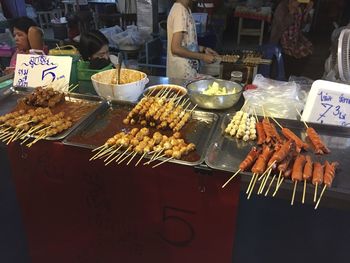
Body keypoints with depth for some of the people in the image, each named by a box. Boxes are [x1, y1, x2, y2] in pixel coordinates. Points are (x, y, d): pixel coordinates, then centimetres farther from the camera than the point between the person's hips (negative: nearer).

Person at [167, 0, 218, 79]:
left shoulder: (185, 9, 10)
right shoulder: (180, 11, -19)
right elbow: (176, 48, -24)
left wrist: (203, 49, 7)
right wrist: (202, 57, -18)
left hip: (187, 70, 9)